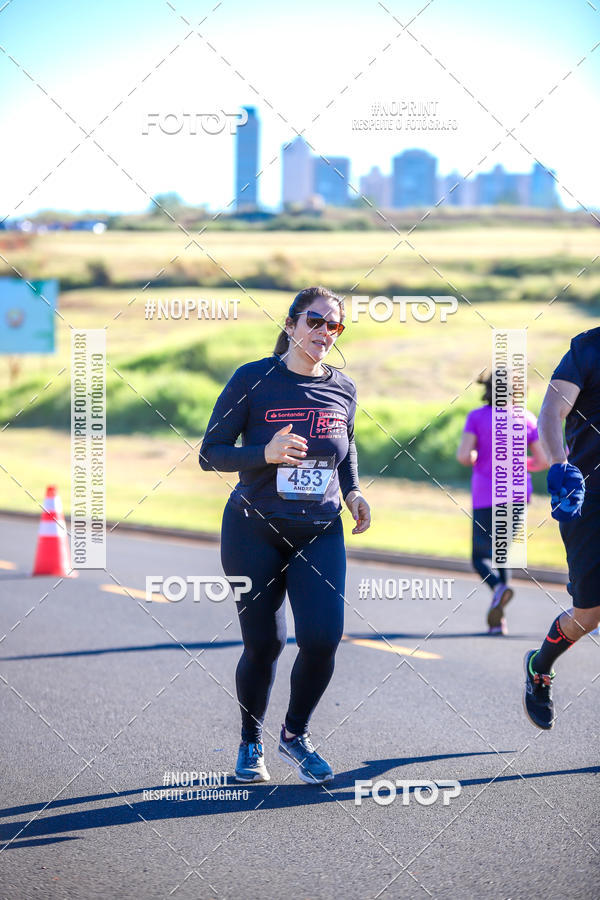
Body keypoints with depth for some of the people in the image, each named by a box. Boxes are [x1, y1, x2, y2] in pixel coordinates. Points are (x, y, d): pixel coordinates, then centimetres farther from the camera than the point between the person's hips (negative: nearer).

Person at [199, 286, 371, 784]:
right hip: (255, 532, -3)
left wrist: (352, 491, 5)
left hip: (320, 533, 3)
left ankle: (296, 734, 14)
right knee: (263, 645, 1)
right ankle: (251, 743, 26)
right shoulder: (253, 380, -7)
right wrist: (265, 453, -23)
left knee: (323, 638, -12)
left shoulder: (343, 389, 5)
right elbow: (210, 453, -6)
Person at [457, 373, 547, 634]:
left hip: (486, 497, -3)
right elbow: (542, 460, 2)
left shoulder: (477, 417, -3)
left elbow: (463, 455, -12)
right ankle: (497, 619, 5)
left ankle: (499, 586, -29)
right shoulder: (526, 418, 3)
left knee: (481, 556, 5)